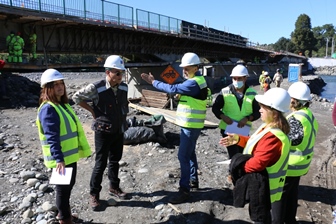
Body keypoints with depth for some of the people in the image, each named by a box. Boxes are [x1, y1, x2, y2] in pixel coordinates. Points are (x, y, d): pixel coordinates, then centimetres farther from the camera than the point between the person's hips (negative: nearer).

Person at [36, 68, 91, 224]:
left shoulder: (63, 104, 9)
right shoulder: (48, 108, -20)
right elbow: (52, 138, -27)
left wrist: (82, 149, 22)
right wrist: (59, 159, -33)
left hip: (70, 155, 9)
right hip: (61, 158, -9)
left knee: (69, 185, 22)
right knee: (63, 188, 7)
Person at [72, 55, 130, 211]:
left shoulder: (124, 88, -3)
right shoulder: (96, 88, -18)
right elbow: (76, 97, -5)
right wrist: (92, 111, -5)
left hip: (119, 131, 5)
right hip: (103, 131, -5)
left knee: (115, 161, 18)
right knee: (101, 163, 3)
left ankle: (114, 188, 36)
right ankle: (94, 194, 21)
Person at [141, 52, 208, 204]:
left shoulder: (195, 82, -20)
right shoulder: (195, 80, 14)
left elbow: (173, 89, -23)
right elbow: (179, 90, 15)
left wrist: (153, 82, -14)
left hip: (191, 126, -11)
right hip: (189, 124, 11)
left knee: (184, 156, -7)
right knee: (190, 153, 19)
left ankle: (184, 190, 1)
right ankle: (193, 181, 34)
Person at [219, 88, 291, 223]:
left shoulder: (273, 137, -31)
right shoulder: (268, 128, 3)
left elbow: (258, 163, -32)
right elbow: (255, 144, 15)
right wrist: (238, 139, 5)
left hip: (262, 186, -10)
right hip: (259, 182, 10)